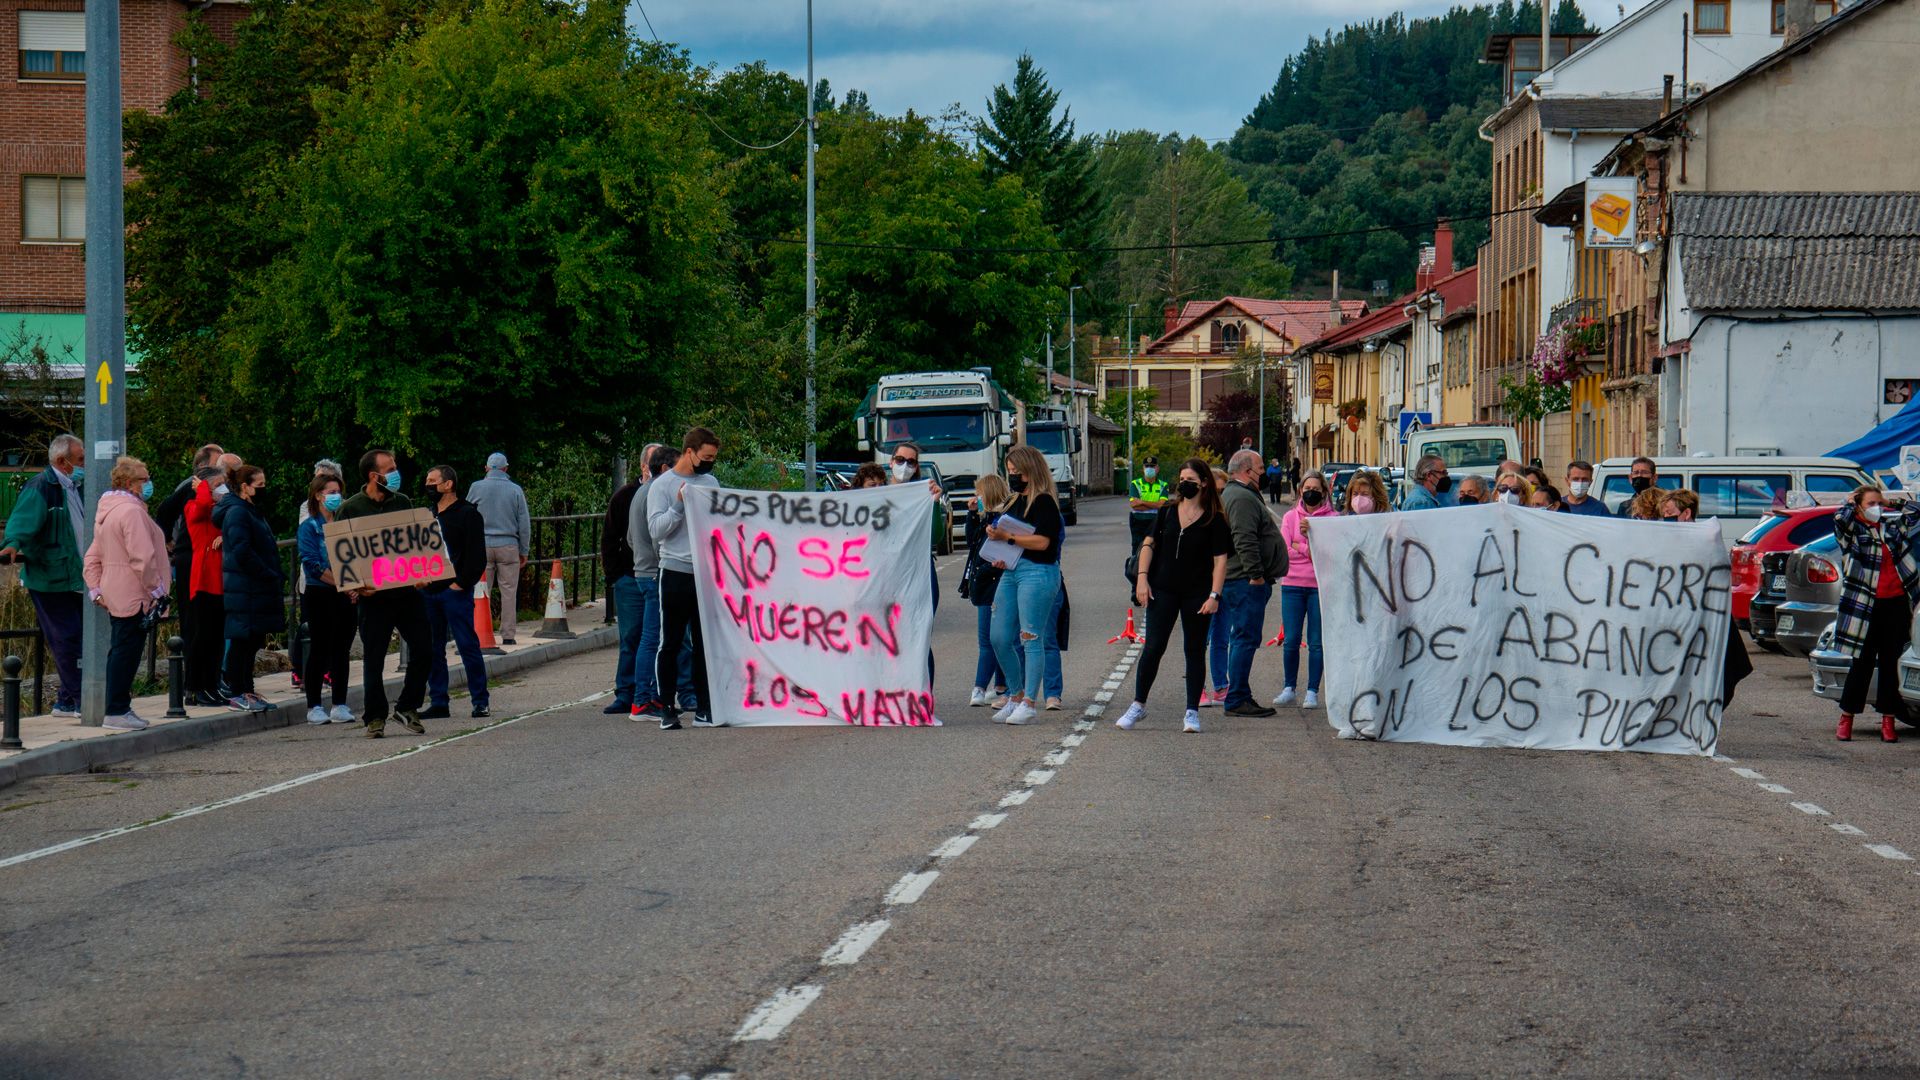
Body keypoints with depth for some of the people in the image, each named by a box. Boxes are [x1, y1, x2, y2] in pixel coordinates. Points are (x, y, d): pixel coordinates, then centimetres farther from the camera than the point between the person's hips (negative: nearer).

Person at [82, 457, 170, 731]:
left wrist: (96, 589, 18)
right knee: (126, 651, -6)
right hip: (134, 595, -10)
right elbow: (143, 557, -22)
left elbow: (92, 557, 20)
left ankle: (117, 708, 20)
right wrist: (156, 589, -14)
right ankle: (117, 711, -4)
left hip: (114, 595, 10)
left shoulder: (107, 512, 16)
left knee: (120, 651, 15)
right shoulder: (131, 511, -16)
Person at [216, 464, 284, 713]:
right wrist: (273, 577, -17)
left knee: (251, 641, 12)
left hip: (257, 589, 10)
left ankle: (246, 690, 18)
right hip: (244, 589, -10)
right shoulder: (237, 513, -13)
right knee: (241, 640, -5)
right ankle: (237, 693, -1)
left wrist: (277, 576, 9)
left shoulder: (253, 512, 18)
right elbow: (243, 552, -22)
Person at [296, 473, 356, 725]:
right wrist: (339, 582, -20)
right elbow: (312, 564, -12)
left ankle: (340, 705, 9)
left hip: (344, 594, 5)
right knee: (319, 648, -2)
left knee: (341, 648, 4)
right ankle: (314, 706, 4)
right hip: (318, 594, -5)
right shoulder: (309, 527, -2)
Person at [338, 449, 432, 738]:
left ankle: (407, 707, 16)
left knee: (423, 649, 0)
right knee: (373, 659, 2)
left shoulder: (403, 503, 11)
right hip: (373, 595, -4)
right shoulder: (350, 509, -2)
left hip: (407, 591, 4)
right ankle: (375, 717, 11)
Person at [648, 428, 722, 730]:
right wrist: (679, 505, -21)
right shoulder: (662, 485, -3)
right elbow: (656, 528, -11)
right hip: (676, 572, -5)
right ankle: (667, 709, 6)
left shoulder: (711, 482, 14)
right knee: (670, 643, 0)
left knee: (705, 644, 7)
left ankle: (704, 709, 11)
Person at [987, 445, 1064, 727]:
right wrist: (1000, 556, 9)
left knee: (1031, 639, -7)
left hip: (1037, 573, -9)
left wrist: (1006, 537, -17)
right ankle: (1016, 696, 19)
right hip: (1011, 571, 9)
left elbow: (1042, 541, -18)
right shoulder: (1016, 501, 18)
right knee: (1000, 639, 6)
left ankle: (1029, 703, -3)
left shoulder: (1044, 502, -9)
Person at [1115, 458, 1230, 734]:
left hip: (1197, 595, -2)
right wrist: (1142, 578, -2)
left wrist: (1214, 595, -13)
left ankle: (1192, 712, 12)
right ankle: (1138, 705, 9)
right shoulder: (1167, 512, 6)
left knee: (1195, 651, 5)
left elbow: (1220, 559, -5)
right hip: (1163, 590, 2)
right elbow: (1149, 544, 10)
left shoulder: (1214, 520, -3)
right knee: (1153, 648, -1)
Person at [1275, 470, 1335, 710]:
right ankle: (1288, 689, 11)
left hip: (1320, 585, -2)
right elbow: (1284, 551, 1)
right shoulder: (1290, 517, 10)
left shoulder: (1332, 518, 3)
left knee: (1316, 642, 0)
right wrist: (1310, 549, -10)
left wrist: (1300, 546, -17)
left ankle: (1312, 692, 6)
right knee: (1290, 640, 0)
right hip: (1292, 584, 2)